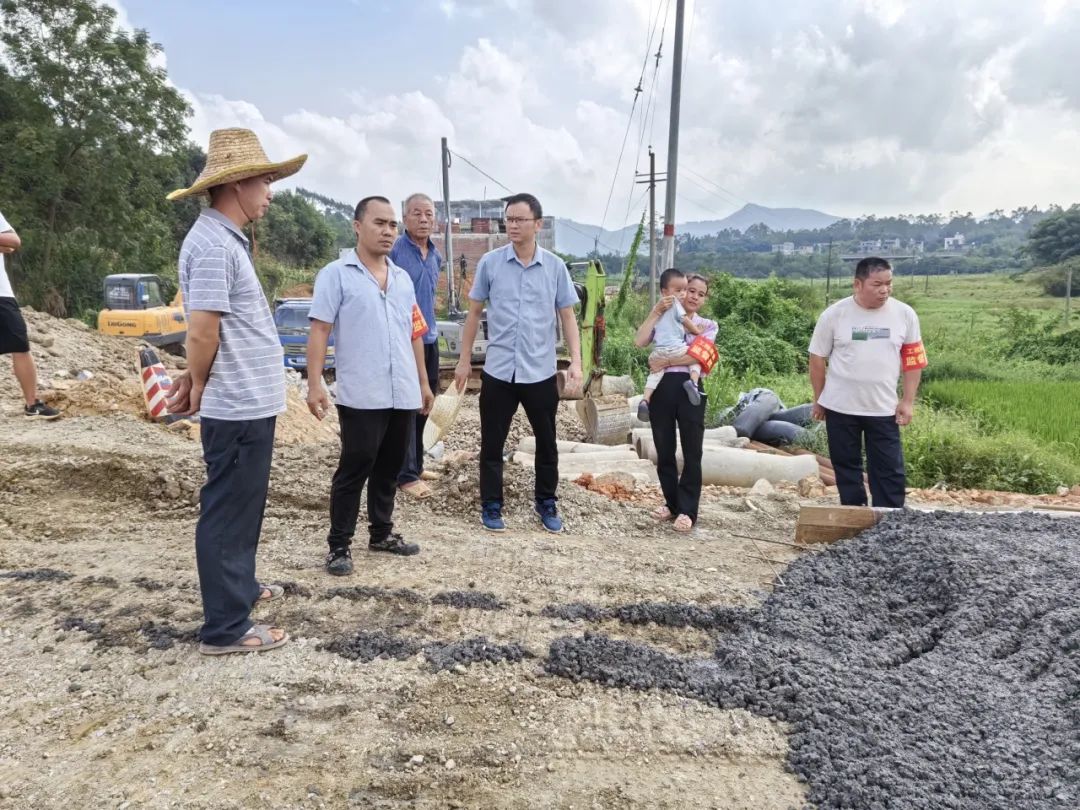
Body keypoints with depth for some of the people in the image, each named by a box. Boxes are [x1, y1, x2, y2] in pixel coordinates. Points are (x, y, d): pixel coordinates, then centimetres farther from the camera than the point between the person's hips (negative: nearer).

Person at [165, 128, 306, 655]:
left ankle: (239, 587, 40)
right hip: (239, 406, -10)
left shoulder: (226, 240, 13)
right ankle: (225, 627, 12)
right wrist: (199, 388, -7)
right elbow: (202, 333, -23)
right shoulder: (213, 244, -20)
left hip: (248, 402, 10)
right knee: (228, 512, 0)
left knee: (242, 508, 22)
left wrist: (195, 381, 12)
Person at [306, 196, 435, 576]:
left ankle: (382, 533, 29)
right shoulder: (336, 274, -4)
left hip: (403, 394, 6)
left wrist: (423, 382, 19)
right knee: (354, 470, 0)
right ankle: (339, 545, 11)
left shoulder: (403, 278, 15)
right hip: (361, 396, -6)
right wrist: (315, 383, -17)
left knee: (389, 468, 15)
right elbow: (319, 330, -9)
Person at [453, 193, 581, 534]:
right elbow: (474, 313, 6)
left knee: (547, 443, 12)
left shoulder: (556, 267, -1)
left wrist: (576, 361, -6)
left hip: (541, 372, 1)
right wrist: (464, 360, 6)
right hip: (498, 371, 0)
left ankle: (546, 503, 30)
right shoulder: (489, 262, -1)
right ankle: (491, 506, 23)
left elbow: (567, 317, 4)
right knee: (492, 443, 7)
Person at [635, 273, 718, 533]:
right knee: (664, 451, 9)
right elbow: (639, 341, -8)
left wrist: (666, 362, -14)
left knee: (691, 452, 0)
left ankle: (687, 510, 8)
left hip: (689, 388, -1)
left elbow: (697, 355, -9)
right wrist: (656, 311, -11)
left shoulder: (708, 325, 10)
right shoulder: (664, 321, 11)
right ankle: (672, 503, 23)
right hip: (661, 388, 1)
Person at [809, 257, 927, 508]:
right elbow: (817, 358, 1)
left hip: (884, 409, 1)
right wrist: (818, 400, 5)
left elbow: (913, 359, 5)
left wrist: (908, 401, 0)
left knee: (890, 471, 3)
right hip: (840, 407, 0)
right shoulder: (834, 314, -7)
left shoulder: (904, 314, -3)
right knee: (847, 467, 11)